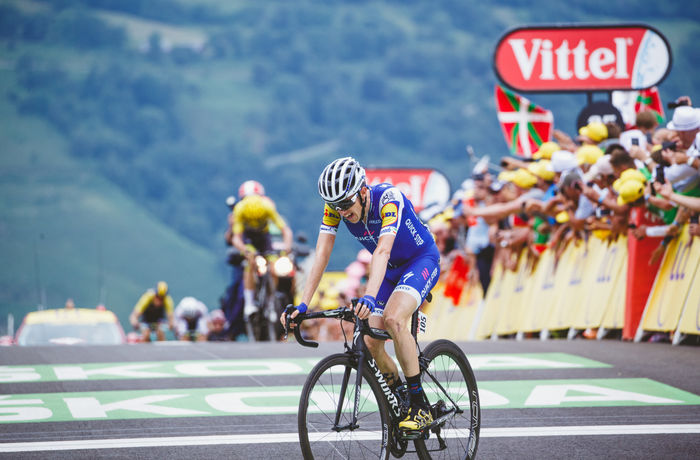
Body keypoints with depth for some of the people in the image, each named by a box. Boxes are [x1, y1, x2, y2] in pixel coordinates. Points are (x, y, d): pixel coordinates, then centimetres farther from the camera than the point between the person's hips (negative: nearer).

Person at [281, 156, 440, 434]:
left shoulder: (388, 198, -34)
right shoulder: (335, 206, -18)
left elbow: (382, 251, -46)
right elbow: (321, 254, -22)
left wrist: (369, 297, -60)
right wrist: (303, 304, -33)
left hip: (422, 261, -6)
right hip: (390, 269, 6)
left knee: (393, 319, -30)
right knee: (371, 342, -6)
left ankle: (421, 407, -23)